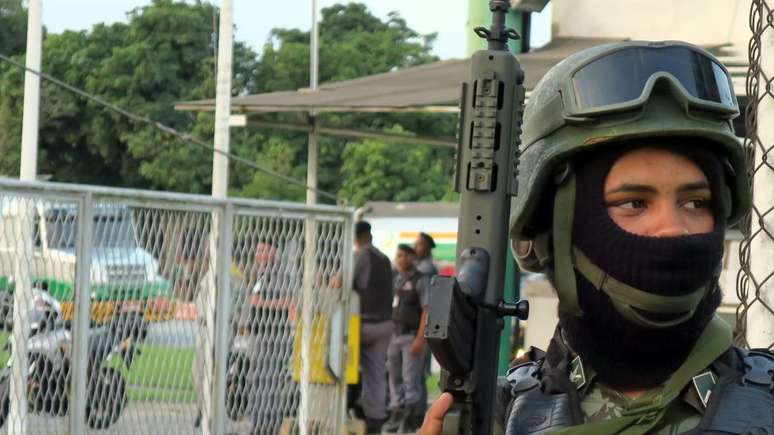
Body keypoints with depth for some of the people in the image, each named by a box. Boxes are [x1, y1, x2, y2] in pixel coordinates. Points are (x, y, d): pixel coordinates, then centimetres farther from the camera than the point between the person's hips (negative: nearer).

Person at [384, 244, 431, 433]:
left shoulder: (421, 280, -8)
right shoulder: (396, 279, 13)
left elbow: (427, 310, -14)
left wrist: (420, 339, -20)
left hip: (412, 336, -7)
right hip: (396, 335, 7)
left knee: (411, 377, -8)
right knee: (394, 377, 10)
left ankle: (412, 416, -3)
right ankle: (396, 414, 17)